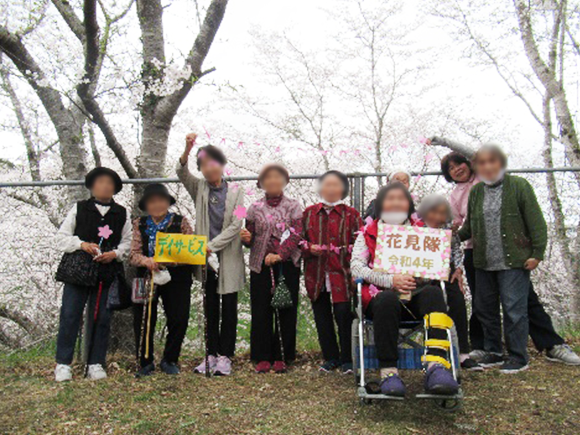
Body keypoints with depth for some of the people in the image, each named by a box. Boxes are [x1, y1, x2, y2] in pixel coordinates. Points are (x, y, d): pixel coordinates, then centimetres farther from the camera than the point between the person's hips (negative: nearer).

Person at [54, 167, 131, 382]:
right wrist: (82, 245, -13)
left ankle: (96, 364, 15)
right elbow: (61, 238, 4)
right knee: (70, 316, -1)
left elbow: (127, 242, 11)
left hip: (107, 274, 1)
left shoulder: (121, 214, 9)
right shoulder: (79, 209, 6)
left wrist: (115, 254, -8)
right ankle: (63, 364, 11)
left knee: (102, 319, 4)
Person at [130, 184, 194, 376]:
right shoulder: (140, 224, 8)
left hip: (176, 278, -1)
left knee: (179, 320, -3)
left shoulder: (181, 222, 5)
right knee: (143, 321, 1)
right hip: (147, 278, 1)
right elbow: (133, 255, -2)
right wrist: (146, 261, -23)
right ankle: (146, 362, 21)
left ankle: (169, 360, 19)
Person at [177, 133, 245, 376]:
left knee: (229, 308, 3)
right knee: (210, 308, 10)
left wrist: (212, 245, -16)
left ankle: (225, 356, 11)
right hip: (206, 257, 2)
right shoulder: (199, 188, 8)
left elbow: (235, 226, -8)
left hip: (229, 258, -2)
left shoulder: (235, 192, 1)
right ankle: (211, 355, 18)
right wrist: (187, 150, -29)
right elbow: (181, 173, -11)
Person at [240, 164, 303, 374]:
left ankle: (281, 357, 14)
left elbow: (296, 235, -6)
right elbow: (250, 238, 10)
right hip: (260, 265, 1)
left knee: (286, 311, 3)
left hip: (287, 265, -1)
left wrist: (279, 254, -17)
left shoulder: (293, 206, 5)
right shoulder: (255, 208, 8)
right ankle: (262, 357, 12)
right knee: (261, 311, 2)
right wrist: (246, 238, -14)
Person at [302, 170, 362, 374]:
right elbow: (299, 238, 15)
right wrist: (309, 248, -5)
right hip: (316, 273, 3)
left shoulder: (351, 214, 4)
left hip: (341, 273, -3)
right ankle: (330, 357, 25)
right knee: (322, 317, 10)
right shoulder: (309, 213, 12)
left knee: (343, 315, -4)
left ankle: (346, 359, 13)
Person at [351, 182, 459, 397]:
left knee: (433, 293, -32)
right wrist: (390, 280, -15)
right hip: (382, 294, -1)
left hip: (416, 293, 2)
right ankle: (388, 371, -33)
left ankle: (436, 366, -43)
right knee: (388, 300, -36)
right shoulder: (368, 233, 16)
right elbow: (356, 267, 1)